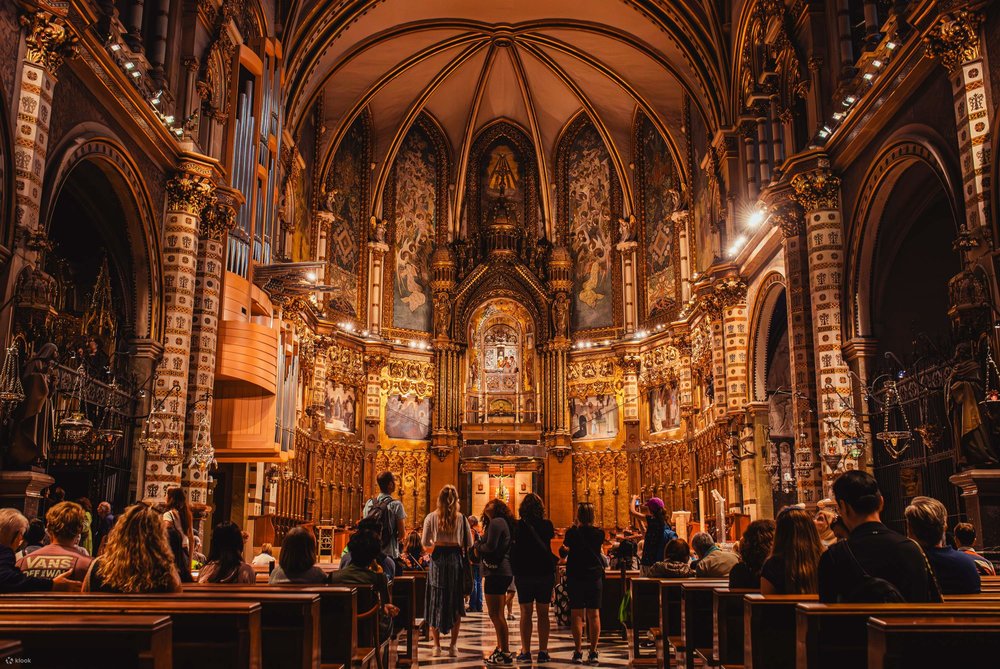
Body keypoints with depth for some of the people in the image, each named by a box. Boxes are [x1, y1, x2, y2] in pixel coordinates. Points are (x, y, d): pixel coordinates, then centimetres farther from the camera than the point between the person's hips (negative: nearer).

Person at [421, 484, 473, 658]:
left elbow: (425, 543, -3)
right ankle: (453, 646, 8)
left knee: (435, 603, 9)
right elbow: (469, 543, 0)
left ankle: (436, 645, 9)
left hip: (437, 560, 0)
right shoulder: (461, 518, -1)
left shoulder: (431, 517, -2)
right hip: (455, 560, 0)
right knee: (456, 603, 9)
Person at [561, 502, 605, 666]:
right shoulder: (599, 533, -4)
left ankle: (578, 652, 1)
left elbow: (564, 551, -1)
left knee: (577, 614, 3)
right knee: (594, 614, 5)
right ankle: (593, 652, 5)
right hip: (595, 577, 2)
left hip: (575, 577, -2)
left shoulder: (572, 533, -9)